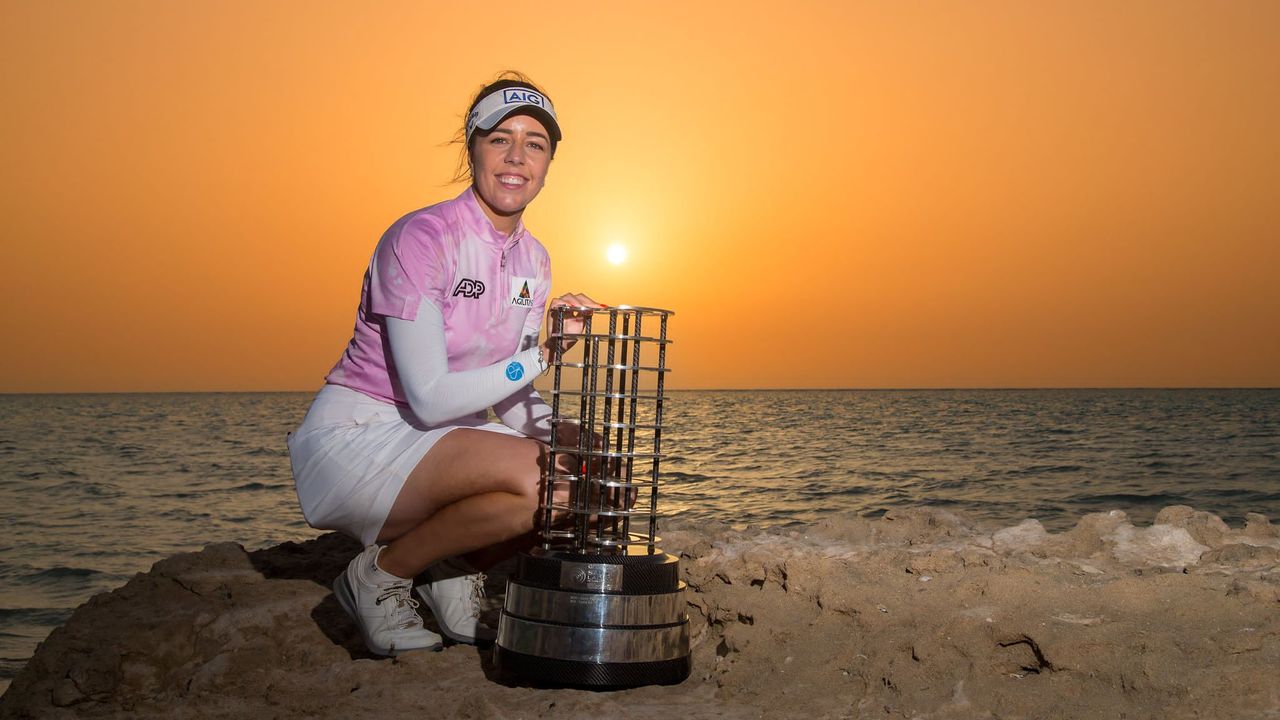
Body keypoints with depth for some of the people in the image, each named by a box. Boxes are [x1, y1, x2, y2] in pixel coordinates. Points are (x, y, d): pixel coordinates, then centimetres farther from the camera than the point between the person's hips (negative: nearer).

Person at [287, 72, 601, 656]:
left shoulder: (535, 261, 7)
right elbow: (431, 398, -22)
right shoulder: (420, 238, -17)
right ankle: (380, 576, -7)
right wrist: (543, 353, -20)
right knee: (534, 479, -29)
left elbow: (511, 397, 8)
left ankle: (454, 574, 9)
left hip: (437, 444, 8)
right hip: (354, 441, -8)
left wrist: (555, 434, -12)